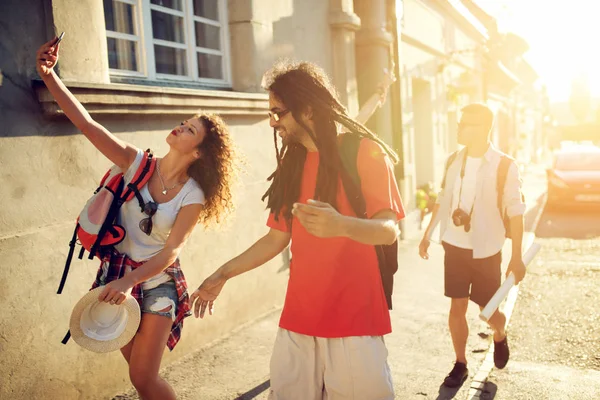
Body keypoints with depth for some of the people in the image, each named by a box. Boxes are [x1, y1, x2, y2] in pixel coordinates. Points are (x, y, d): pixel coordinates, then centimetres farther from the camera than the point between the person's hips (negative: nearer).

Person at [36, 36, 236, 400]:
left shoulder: (193, 196, -13)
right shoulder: (137, 163, -8)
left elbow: (171, 251, -16)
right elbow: (86, 123, -15)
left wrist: (129, 281, -27)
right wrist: (49, 75, -24)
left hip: (157, 281, -3)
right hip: (117, 272, 3)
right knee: (140, 371, 17)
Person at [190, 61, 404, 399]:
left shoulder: (364, 151, -6)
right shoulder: (291, 164, 12)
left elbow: (389, 230, -14)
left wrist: (341, 225, -33)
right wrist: (223, 274, 14)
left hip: (354, 318, -5)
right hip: (298, 318, 5)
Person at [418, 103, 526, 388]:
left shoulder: (504, 166, -13)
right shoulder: (453, 161, 0)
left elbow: (516, 213, -10)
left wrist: (517, 257, -12)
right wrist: (427, 235, 11)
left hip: (486, 250, -3)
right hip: (454, 246, 3)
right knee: (457, 307, 5)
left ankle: (500, 337, 42)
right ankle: (460, 365, 20)